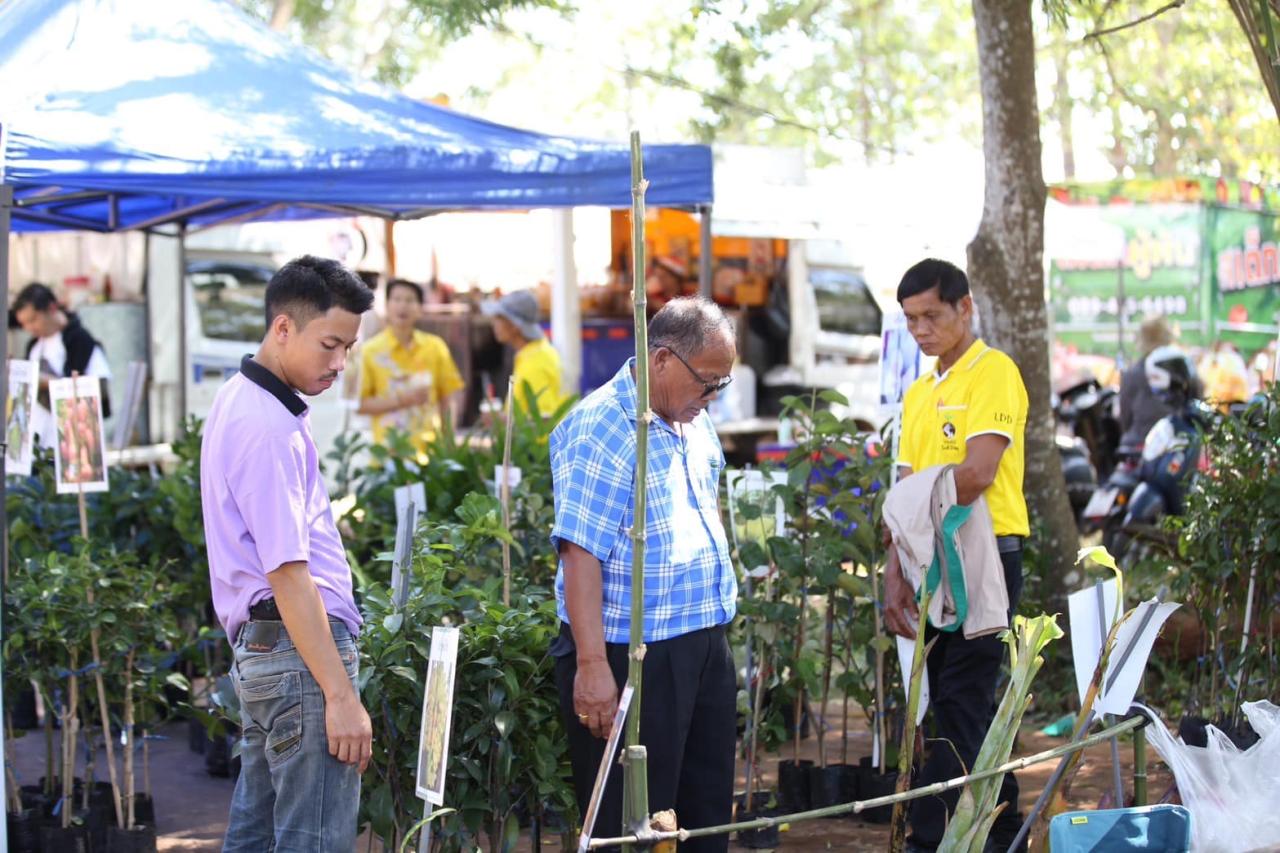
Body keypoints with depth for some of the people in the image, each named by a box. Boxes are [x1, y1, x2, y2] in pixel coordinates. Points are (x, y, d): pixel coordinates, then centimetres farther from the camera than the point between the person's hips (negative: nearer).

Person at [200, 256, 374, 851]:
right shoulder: (269, 427, -17)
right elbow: (288, 575, -22)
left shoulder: (240, 402, 15)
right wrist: (340, 695, -23)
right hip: (300, 649, -10)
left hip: (259, 646, 10)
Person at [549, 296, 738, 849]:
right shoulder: (601, 430, -16)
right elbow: (580, 554, -21)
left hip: (705, 646, 9)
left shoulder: (693, 422, 11)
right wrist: (592, 665, -25)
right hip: (632, 656, -9)